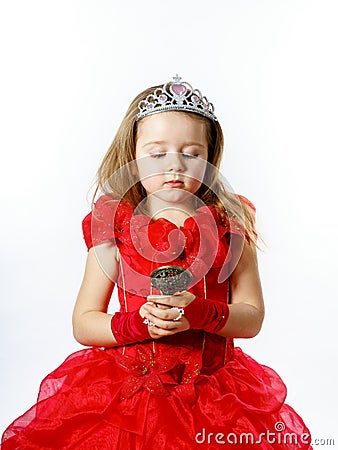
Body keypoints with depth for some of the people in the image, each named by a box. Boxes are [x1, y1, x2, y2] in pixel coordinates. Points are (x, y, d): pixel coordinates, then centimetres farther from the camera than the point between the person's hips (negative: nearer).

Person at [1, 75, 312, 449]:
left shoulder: (228, 226, -1)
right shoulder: (113, 228, -3)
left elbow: (252, 318, -1)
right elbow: (83, 324, -1)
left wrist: (201, 313, -20)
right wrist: (136, 323, -20)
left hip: (212, 388, 0)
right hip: (128, 386, 0)